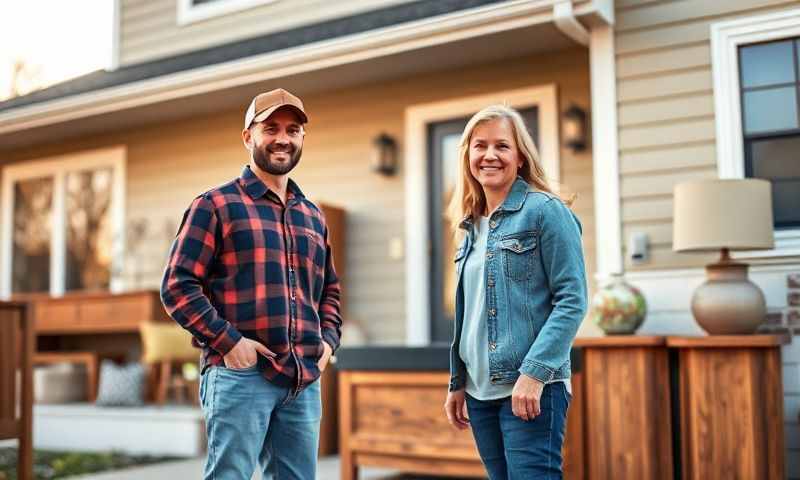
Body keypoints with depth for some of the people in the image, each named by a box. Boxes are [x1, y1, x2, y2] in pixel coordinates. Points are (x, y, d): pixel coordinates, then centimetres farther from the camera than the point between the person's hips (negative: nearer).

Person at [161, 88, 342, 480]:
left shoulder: (312, 216, 19)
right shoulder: (216, 205, 1)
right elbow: (177, 286, -5)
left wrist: (328, 340, 11)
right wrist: (228, 341, -14)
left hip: (304, 381, 6)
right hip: (239, 375, -6)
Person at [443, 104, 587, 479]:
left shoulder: (546, 211, -5)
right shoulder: (471, 227, 14)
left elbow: (572, 300, -11)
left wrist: (534, 373, -18)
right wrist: (457, 383, 16)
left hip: (531, 388, -6)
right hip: (480, 392, 7)